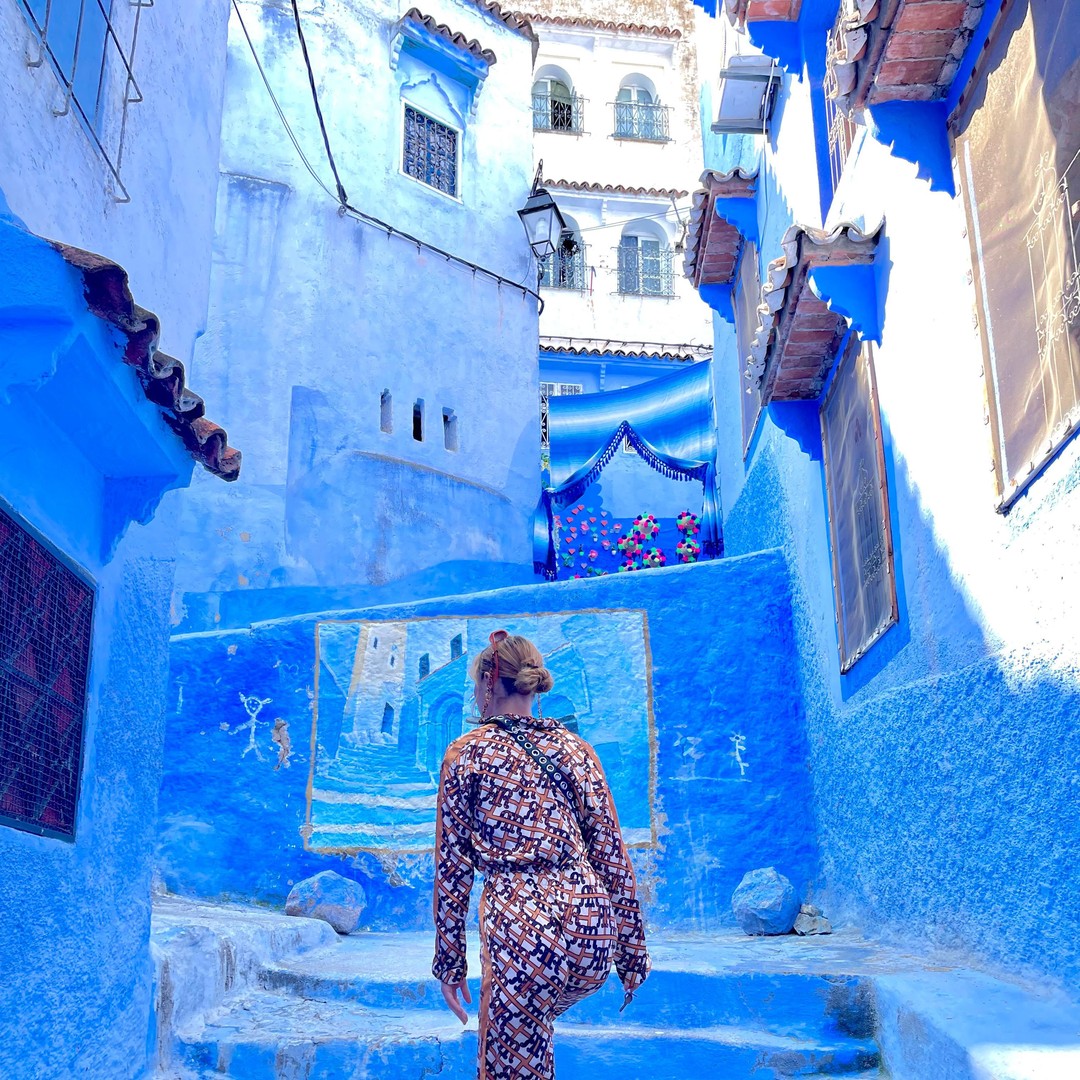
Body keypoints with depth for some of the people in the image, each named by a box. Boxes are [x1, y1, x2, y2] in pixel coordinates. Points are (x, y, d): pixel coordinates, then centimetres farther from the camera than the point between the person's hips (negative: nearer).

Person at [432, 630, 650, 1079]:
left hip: (522, 931, -5)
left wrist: (449, 961, 10)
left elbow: (452, 867, 3)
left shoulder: (467, 752, 4)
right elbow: (612, 856, 10)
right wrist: (632, 953, 16)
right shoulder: (577, 750, 12)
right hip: (594, 931, 5)